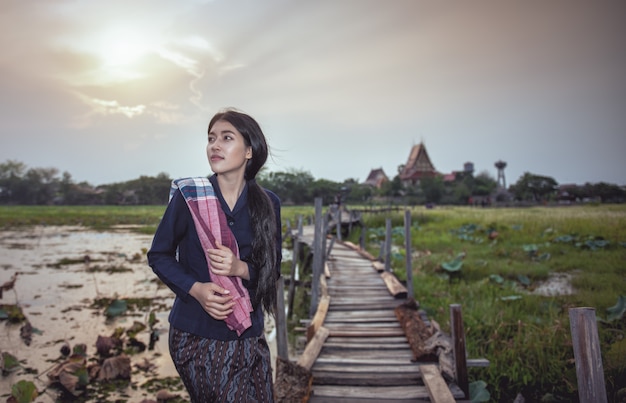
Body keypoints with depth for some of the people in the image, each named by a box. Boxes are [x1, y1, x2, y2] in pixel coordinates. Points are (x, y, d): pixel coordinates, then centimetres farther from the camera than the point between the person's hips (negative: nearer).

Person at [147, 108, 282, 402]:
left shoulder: (268, 205, -2)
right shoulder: (188, 196, -8)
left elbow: (272, 269, 2)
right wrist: (196, 288, -17)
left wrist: (240, 268, -18)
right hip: (195, 336, -2)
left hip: (248, 336, 3)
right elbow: (159, 256, -1)